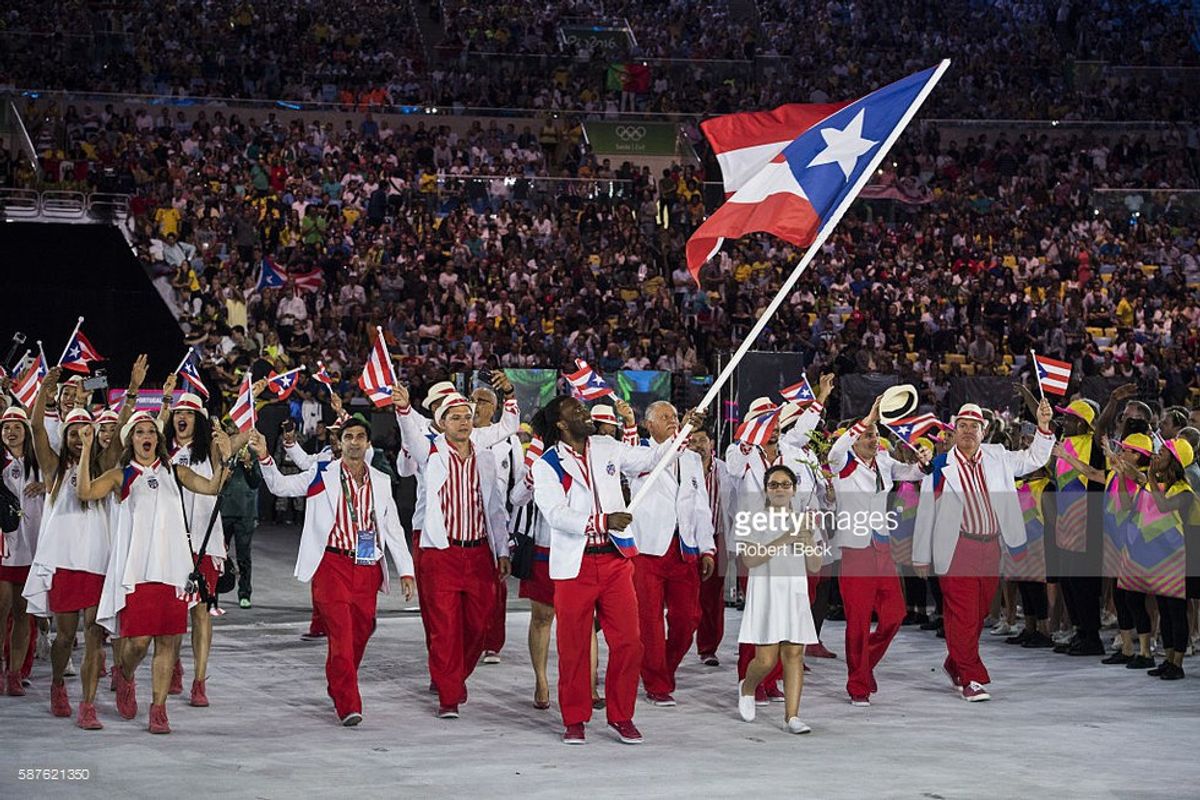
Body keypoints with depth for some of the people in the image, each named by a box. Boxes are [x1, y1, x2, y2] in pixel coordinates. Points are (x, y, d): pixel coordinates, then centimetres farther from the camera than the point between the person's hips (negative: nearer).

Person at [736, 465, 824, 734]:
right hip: (766, 594, -3)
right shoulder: (757, 521, 1)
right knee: (766, 659, -7)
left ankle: (792, 715, -4)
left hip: (795, 594, 3)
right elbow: (750, 558, -14)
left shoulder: (801, 522, 13)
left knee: (794, 654, -5)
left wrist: (809, 541, -7)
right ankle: (747, 688, 25)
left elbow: (815, 567, 10)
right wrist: (784, 540, -19)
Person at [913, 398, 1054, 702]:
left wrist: (1043, 426, 0)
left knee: (979, 613, 11)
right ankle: (971, 679, -2)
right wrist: (921, 556, 5)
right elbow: (925, 513, 3)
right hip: (958, 549, -4)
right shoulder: (940, 466, 0)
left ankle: (955, 665, 29)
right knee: (963, 614, -7)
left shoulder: (997, 457, 10)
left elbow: (1034, 459, 16)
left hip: (991, 548, 4)